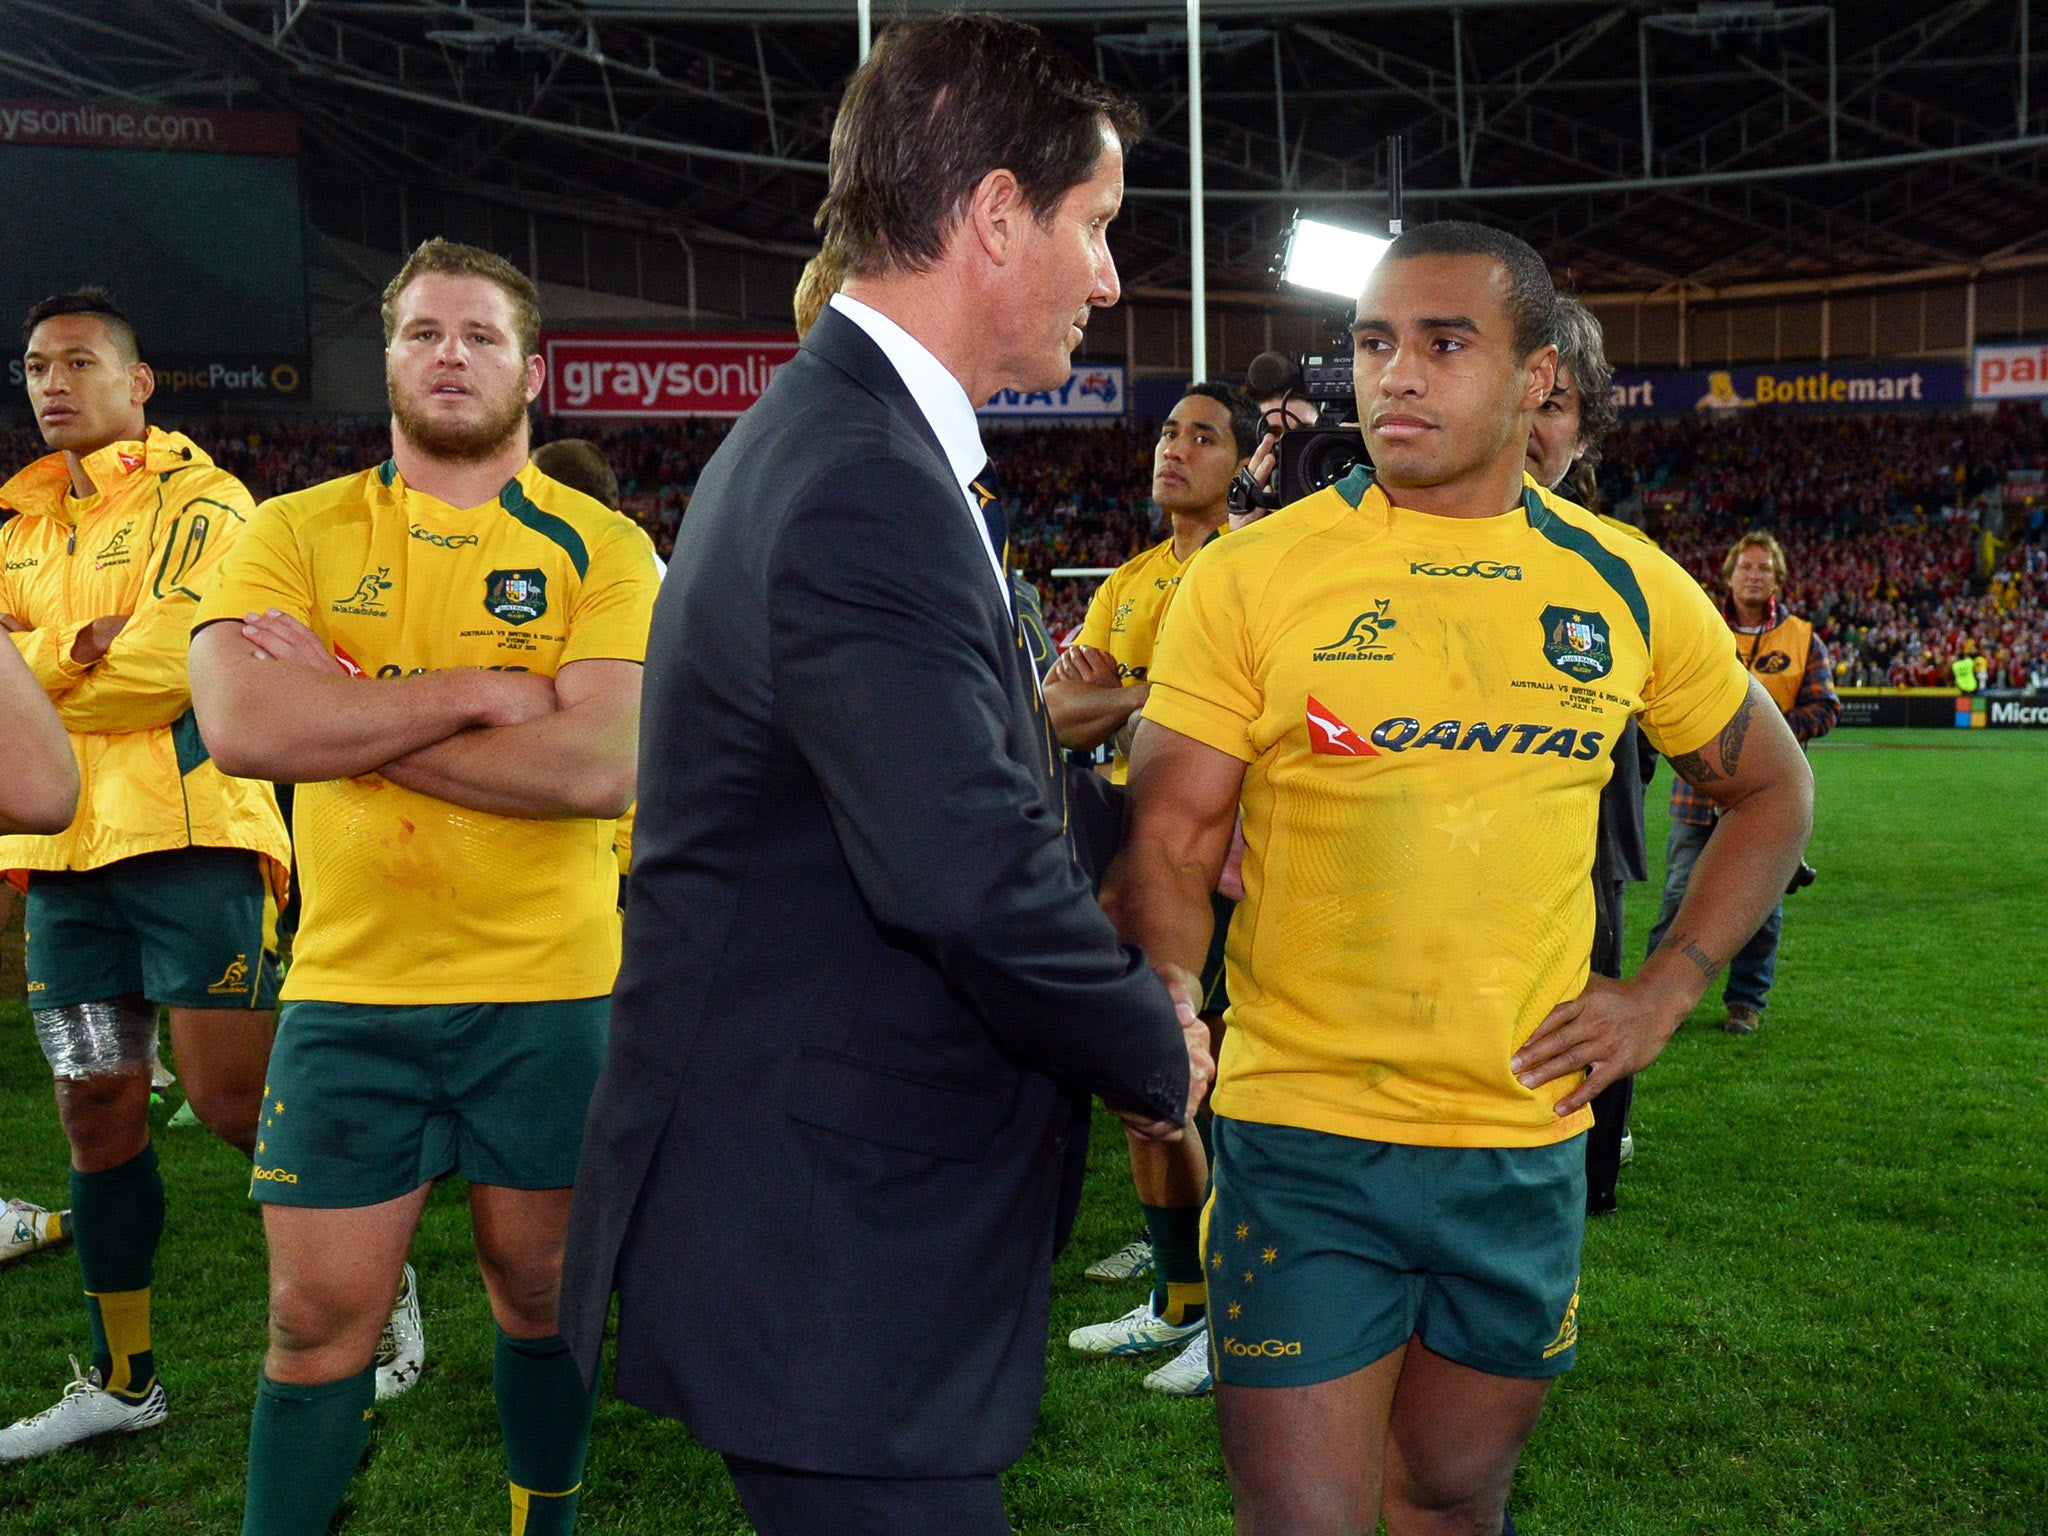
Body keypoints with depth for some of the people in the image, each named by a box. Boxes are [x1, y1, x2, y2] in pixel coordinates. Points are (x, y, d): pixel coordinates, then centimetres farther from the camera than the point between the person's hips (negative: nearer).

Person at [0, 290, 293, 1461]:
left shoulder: (197, 500, -2)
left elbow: (176, 663, -16)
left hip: (186, 836, -6)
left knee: (234, 1100, -9)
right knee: (99, 1113, 10)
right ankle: (123, 1380, 21)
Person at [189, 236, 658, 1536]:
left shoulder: (602, 548, -2)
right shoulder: (296, 534, 3)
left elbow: (607, 764, -17)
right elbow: (240, 724, -15)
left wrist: (348, 715, -14)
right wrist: (476, 693, -16)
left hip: (550, 988, 0)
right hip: (349, 988, 1)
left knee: (543, 1287, 14)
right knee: (320, 1317, 6)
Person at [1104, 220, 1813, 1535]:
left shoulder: (1629, 589, 2)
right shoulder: (1254, 576, -7)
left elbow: (1772, 794, 16)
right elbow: (1168, 843, -7)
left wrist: (1665, 993, 4)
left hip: (1529, 1144, 3)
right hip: (1305, 1141, -3)